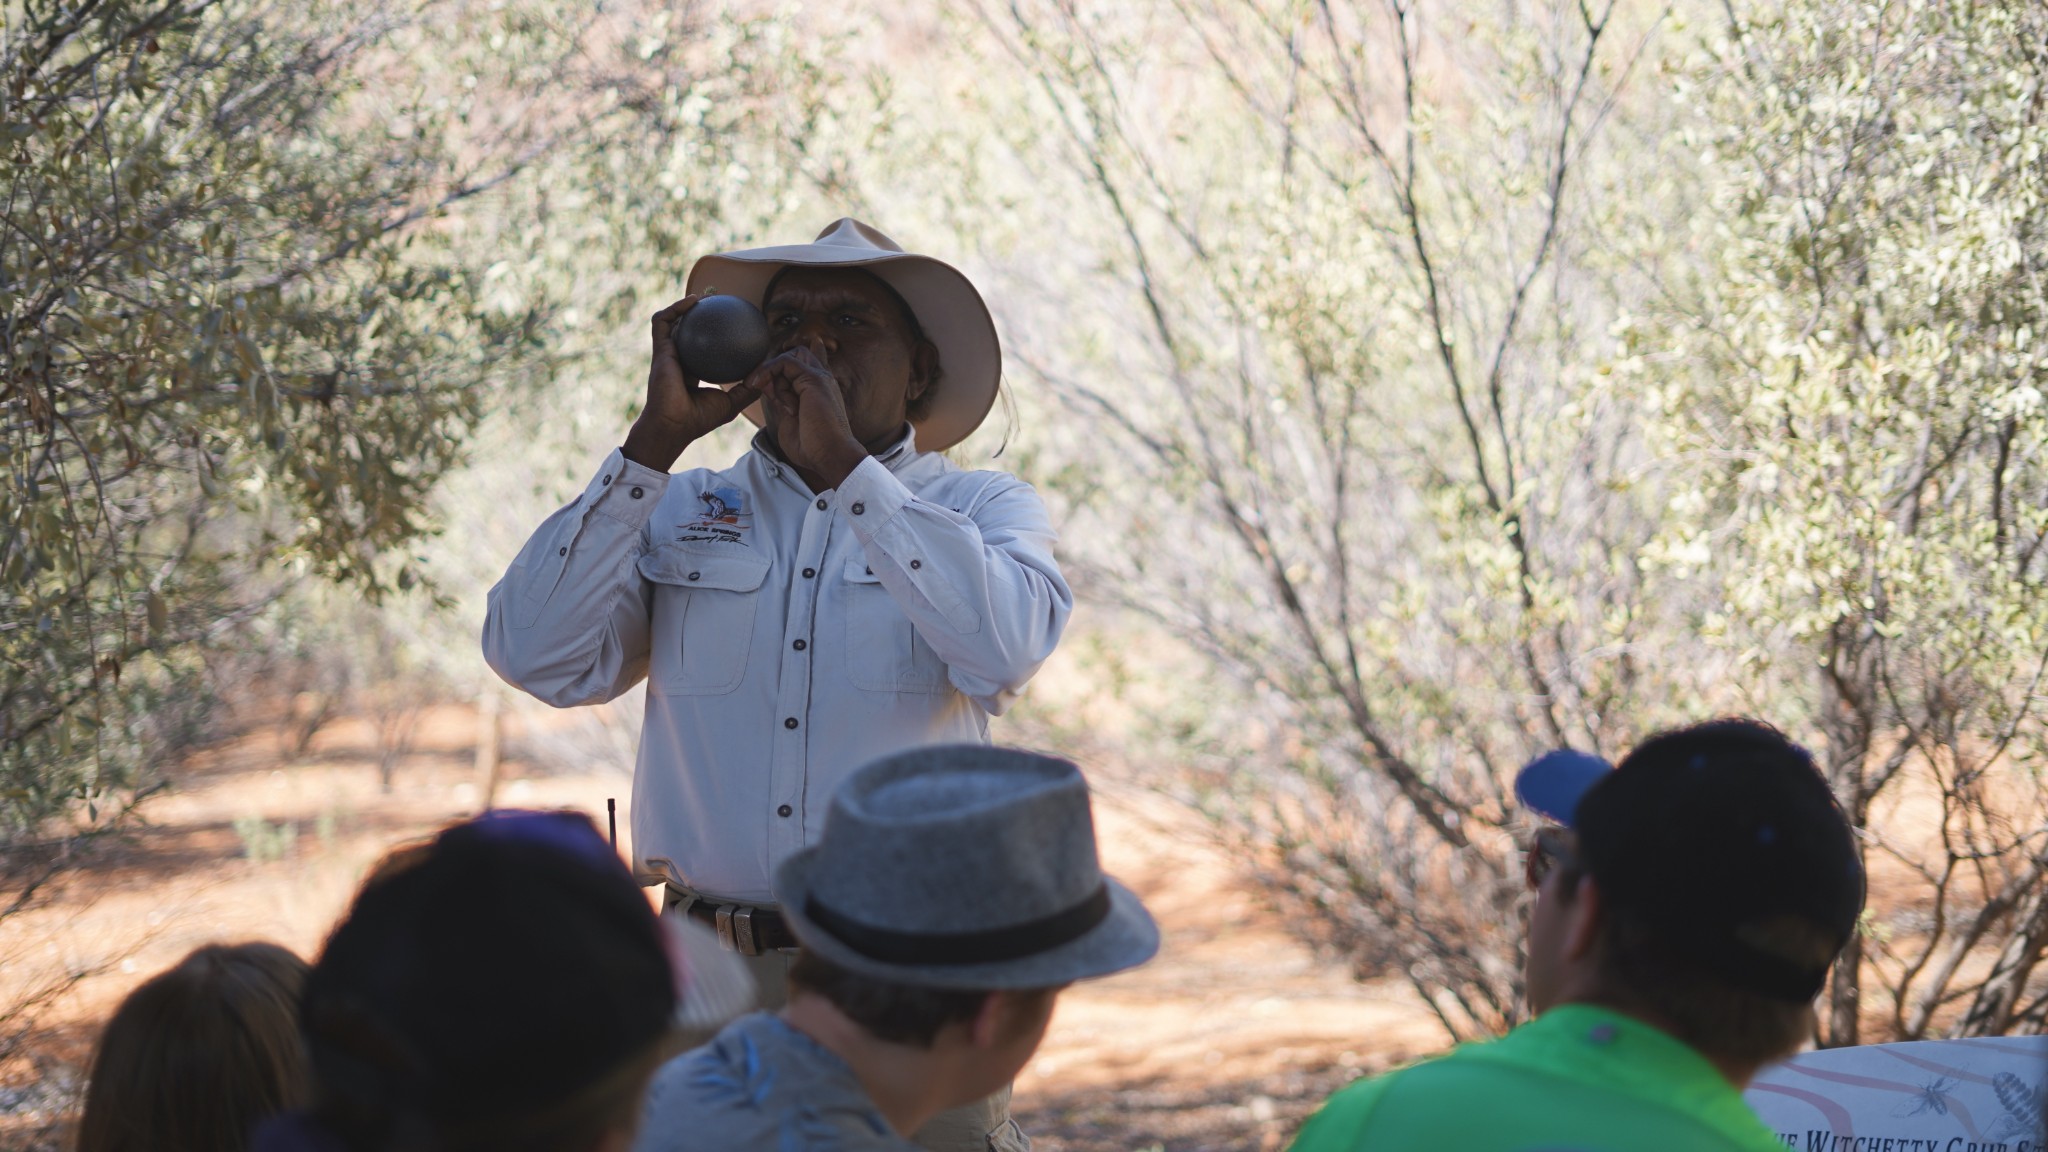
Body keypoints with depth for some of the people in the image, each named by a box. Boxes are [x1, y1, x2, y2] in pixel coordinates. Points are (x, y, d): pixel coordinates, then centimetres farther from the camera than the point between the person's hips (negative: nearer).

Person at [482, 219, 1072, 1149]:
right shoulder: (677, 513, 12)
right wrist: (658, 438, -4)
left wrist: (845, 464, -14)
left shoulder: (982, 509, 8)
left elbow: (1005, 647, -15)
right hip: (709, 980, 2)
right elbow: (536, 654, -3)